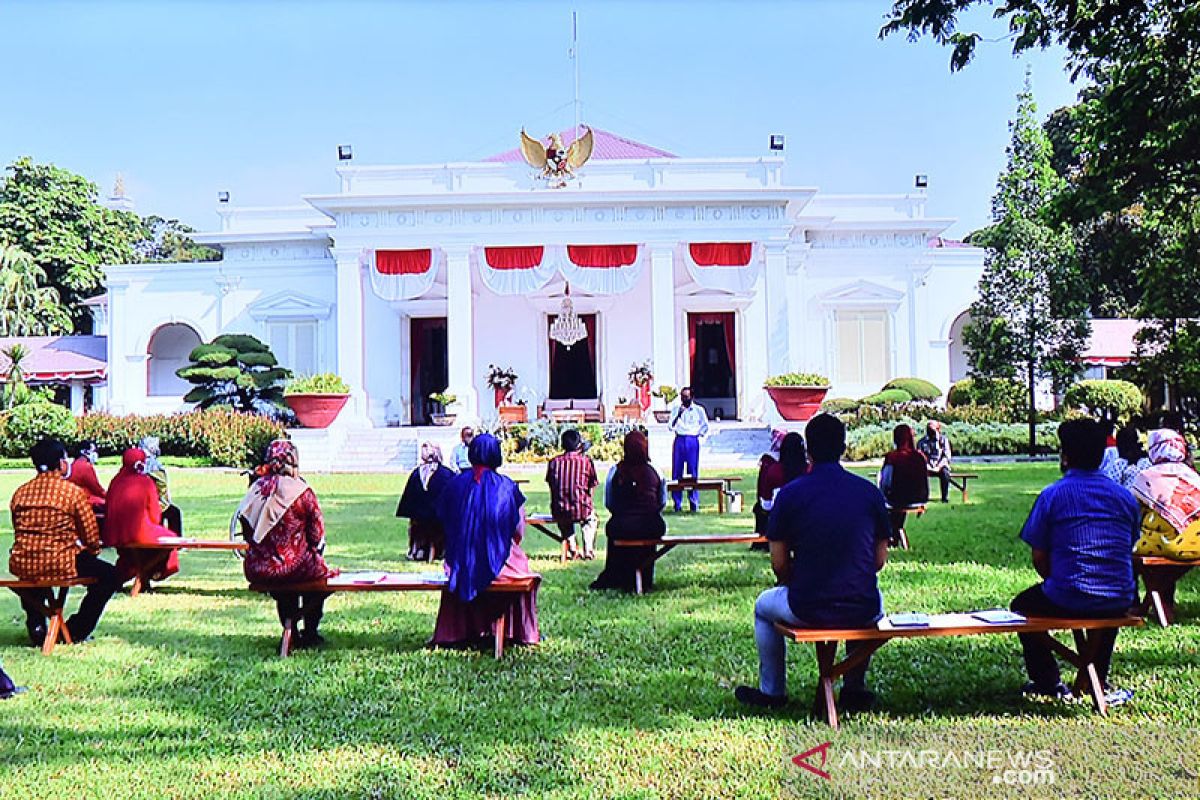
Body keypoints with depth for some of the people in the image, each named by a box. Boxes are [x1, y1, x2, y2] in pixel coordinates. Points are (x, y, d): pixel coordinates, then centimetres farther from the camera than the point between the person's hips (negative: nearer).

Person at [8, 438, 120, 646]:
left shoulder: (20, 493, 9)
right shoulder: (73, 492, -6)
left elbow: (19, 532, 18)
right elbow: (92, 537, -6)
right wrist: (90, 553, 16)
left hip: (21, 565, 6)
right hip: (59, 563, -6)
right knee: (110, 576, 12)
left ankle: (36, 628, 35)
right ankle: (75, 631, 14)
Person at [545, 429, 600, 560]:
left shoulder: (554, 462, 0)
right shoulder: (586, 460, -6)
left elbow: (551, 486, 8)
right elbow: (591, 489, -1)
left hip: (558, 513, 2)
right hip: (581, 511, -2)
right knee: (591, 517, 34)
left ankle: (572, 550, 36)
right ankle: (588, 551, 29)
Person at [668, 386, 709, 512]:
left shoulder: (699, 409, 6)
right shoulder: (676, 409, 8)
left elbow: (705, 426, 16)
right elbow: (671, 427, 1)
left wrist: (700, 435, 4)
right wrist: (678, 414, -11)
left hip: (693, 441, -1)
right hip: (679, 441, 1)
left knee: (693, 472, 0)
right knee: (677, 472, -1)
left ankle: (694, 503, 5)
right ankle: (677, 503, 4)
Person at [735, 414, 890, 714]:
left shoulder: (790, 494, -7)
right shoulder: (869, 491, 0)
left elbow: (779, 563, -3)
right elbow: (880, 559, 5)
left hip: (807, 610, -2)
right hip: (862, 611, 2)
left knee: (764, 606, 31)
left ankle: (771, 692, 36)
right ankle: (855, 688, 40)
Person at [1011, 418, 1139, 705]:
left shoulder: (1053, 494, -7)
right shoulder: (1125, 497, 6)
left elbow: (1039, 558, -4)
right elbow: (1127, 551, 15)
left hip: (1068, 601, -4)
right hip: (1120, 604, 5)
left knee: (1023, 605, 26)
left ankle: (1048, 683, 26)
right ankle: (1099, 682, 44)